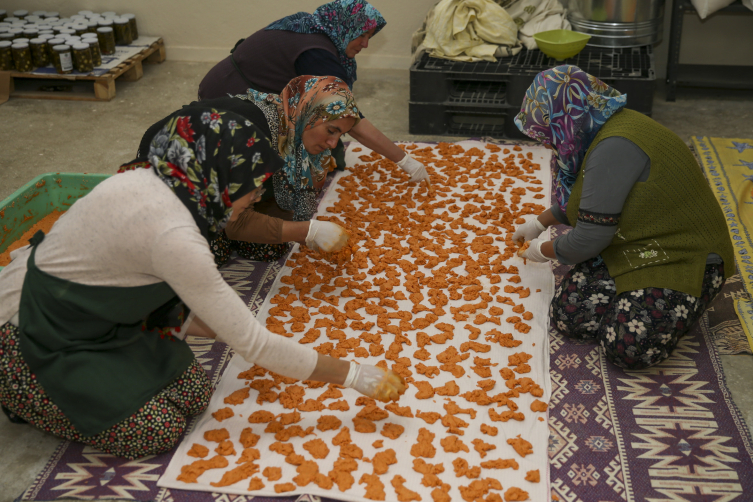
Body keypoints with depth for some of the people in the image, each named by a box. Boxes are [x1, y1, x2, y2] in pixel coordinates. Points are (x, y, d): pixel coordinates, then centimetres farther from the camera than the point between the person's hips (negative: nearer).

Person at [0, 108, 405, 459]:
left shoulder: (148, 180, -6)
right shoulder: (173, 235, -33)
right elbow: (252, 345, -28)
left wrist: (209, 327, -3)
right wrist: (356, 377, -21)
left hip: (85, 316, 8)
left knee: (193, 391, -1)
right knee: (161, 430, -10)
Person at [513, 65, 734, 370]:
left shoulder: (615, 148, -27)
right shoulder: (602, 132, 6)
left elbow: (589, 239, -23)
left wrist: (544, 251, -4)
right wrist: (539, 223, 34)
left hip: (682, 259, -8)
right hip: (631, 250, 8)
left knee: (629, 347, -27)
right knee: (566, 314, -13)